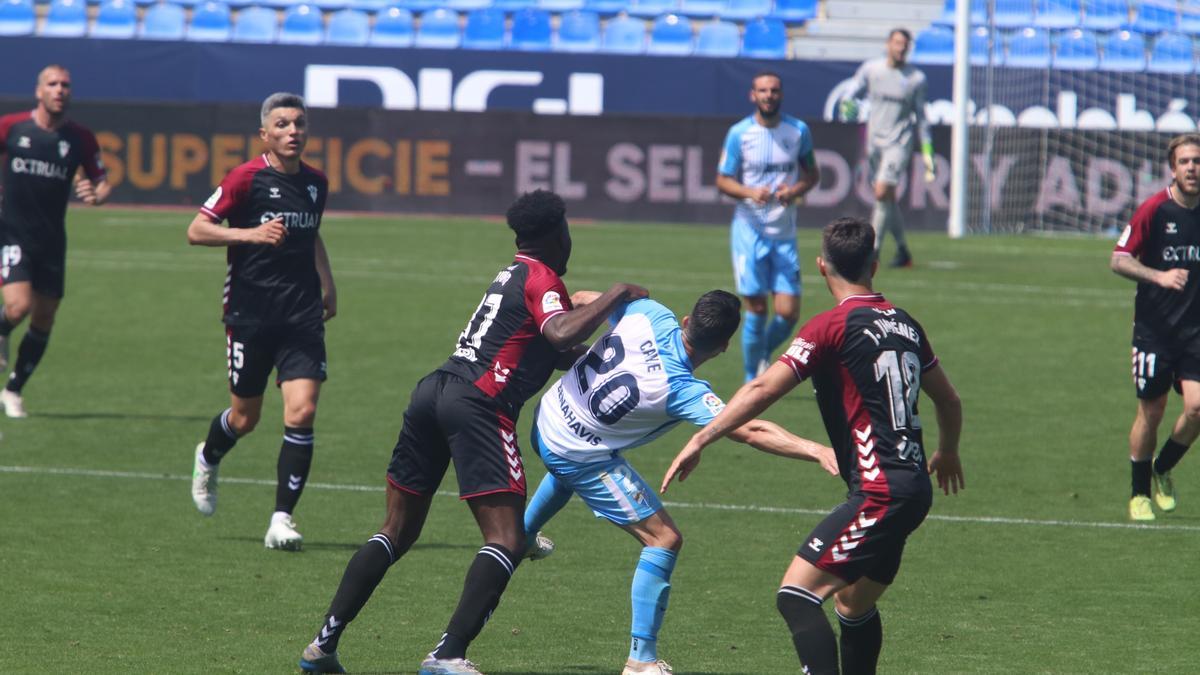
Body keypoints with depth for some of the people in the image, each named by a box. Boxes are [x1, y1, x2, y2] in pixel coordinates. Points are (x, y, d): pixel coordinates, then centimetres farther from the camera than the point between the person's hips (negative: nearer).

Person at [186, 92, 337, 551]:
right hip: (250, 314, -3)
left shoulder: (316, 183, 9)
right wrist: (251, 234, -22)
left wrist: (327, 285, 22)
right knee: (245, 417, 9)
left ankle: (282, 520, -9)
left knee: (301, 413, -12)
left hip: (303, 315, 3)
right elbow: (196, 230, -10)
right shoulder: (247, 178, -8)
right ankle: (208, 460, 45)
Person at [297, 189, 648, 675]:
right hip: (477, 405, -9)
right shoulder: (542, 279, -1)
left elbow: (560, 355, 33)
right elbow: (562, 334, -20)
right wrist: (617, 295, -8)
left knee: (396, 532, 15)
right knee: (506, 541, -9)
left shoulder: (513, 275, 26)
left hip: (432, 392, 9)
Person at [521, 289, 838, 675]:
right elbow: (750, 432, -43)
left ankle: (523, 535, 73)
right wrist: (816, 451, -48)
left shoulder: (650, 316, -19)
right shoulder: (681, 390, -33)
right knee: (664, 540, -4)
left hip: (547, 421, 8)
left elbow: (583, 300, 0)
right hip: (582, 454, -8)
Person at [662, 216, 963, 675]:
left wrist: (700, 440, -15)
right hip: (914, 488, 8)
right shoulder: (904, 324, 13)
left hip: (879, 494, -8)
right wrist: (948, 452, 46)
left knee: (796, 596, -14)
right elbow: (948, 400, 26)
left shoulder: (833, 326, -9)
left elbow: (763, 389, -17)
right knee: (854, 608, 21)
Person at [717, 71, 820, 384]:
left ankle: (764, 353, 25)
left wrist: (796, 190, -9)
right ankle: (752, 376, 11)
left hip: (785, 234, 2)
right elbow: (723, 180, 2)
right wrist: (750, 192, -18)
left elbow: (812, 173, 14)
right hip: (749, 230, -2)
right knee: (756, 309, -5)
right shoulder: (739, 133, -3)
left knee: (788, 313, -5)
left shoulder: (799, 131, 3)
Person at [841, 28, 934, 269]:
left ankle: (873, 251, -12)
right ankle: (902, 251, 20)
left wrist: (927, 152, 8)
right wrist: (847, 105, -17)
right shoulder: (870, 69, 4)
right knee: (888, 200, 7)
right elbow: (852, 93, 8)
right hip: (874, 141, 3)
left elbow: (920, 116, 9)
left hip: (899, 143, -3)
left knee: (882, 193, -17)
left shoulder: (916, 78, 1)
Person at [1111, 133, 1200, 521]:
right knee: (1150, 413, 1)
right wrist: (1159, 276, -21)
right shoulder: (1154, 209, -8)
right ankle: (1139, 493, 18)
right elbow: (1118, 260, -8)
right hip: (1154, 327, -3)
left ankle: (1163, 471, 14)